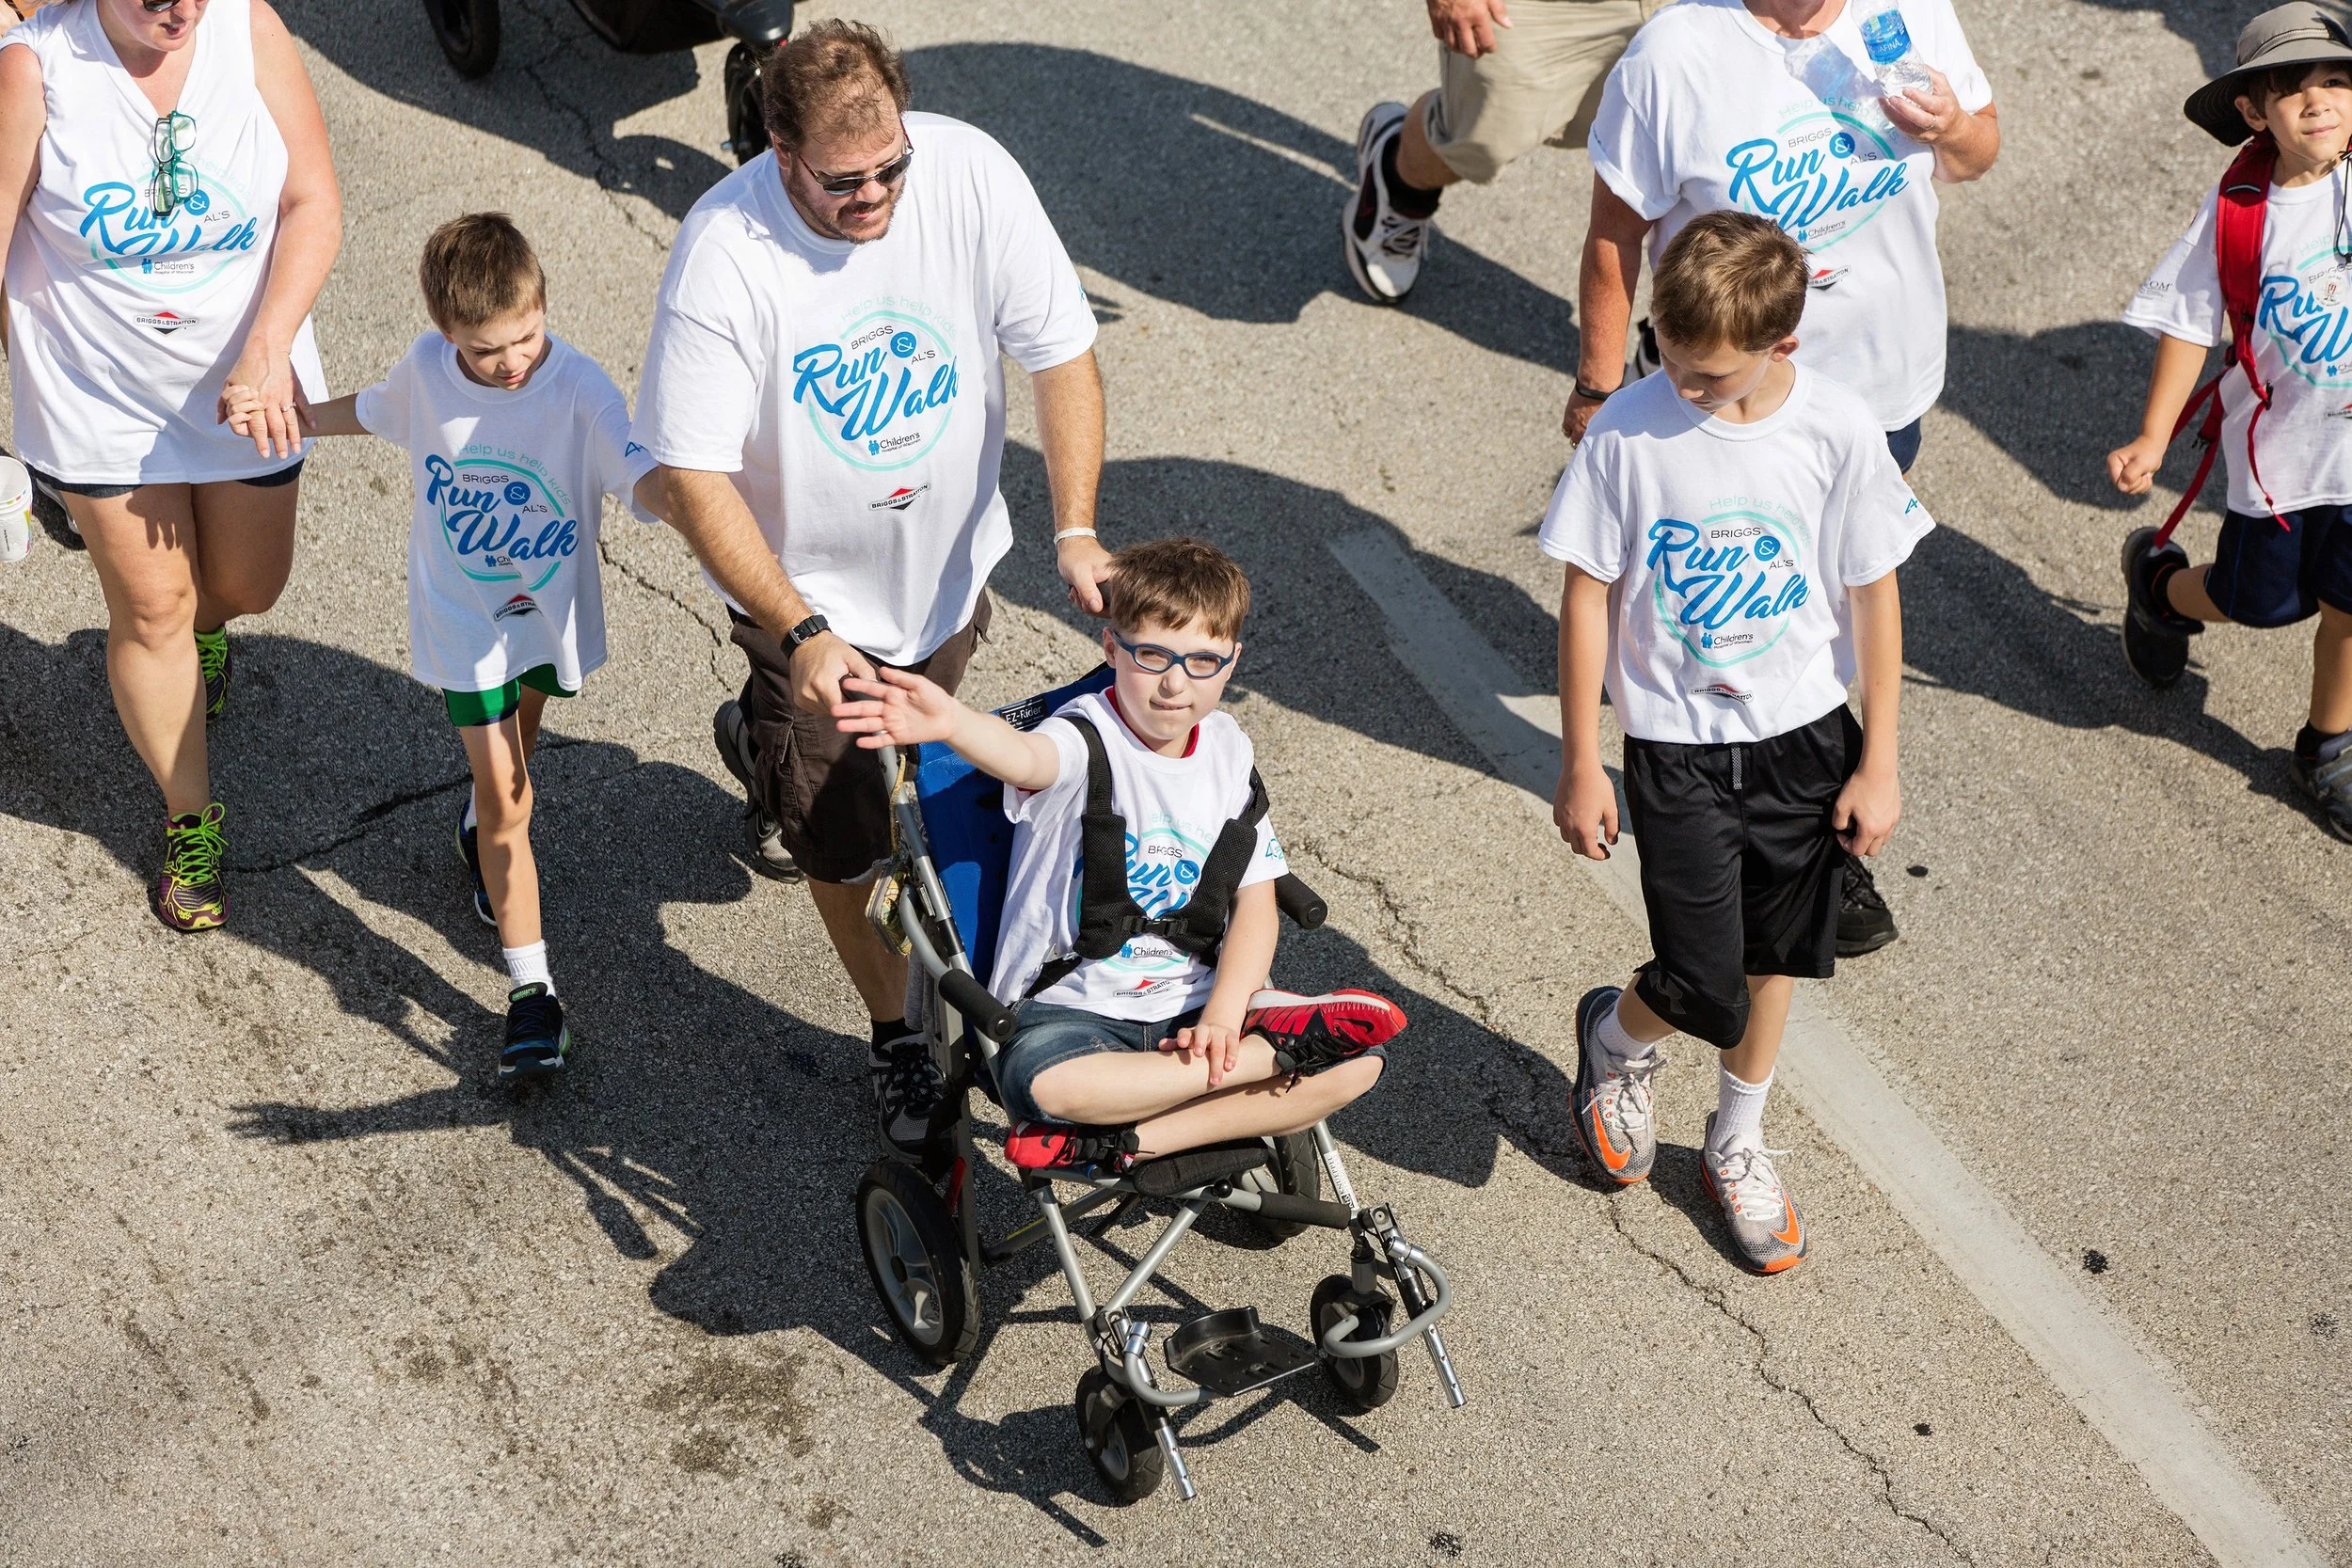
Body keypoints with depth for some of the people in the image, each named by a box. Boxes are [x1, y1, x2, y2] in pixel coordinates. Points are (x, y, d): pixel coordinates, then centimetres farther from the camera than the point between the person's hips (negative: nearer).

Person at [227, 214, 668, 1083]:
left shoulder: (581, 391, -26)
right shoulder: (427, 368, -15)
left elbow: (646, 482, -38)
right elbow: (372, 412, 9)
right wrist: (278, 412, -1)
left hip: (551, 614, 0)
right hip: (464, 620, 0)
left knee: (513, 761, 26)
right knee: (507, 801, -1)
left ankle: (482, 818, 62)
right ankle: (532, 992, 2)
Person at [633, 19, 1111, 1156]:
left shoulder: (971, 174, -24)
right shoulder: (724, 254, -31)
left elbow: (1062, 355, -14)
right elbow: (694, 477, -27)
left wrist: (1076, 530, -25)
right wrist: (802, 633, -35)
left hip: (948, 563, 3)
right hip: (808, 594, -3)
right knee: (842, 841, 6)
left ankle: (780, 749, 64)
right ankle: (894, 1039, 32)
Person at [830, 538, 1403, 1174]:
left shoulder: (1229, 751, 3)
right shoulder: (1086, 739, -14)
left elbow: (1256, 902, 3)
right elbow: (1024, 756, -40)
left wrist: (1223, 1014, -14)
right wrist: (951, 722, -64)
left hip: (1196, 1003, 5)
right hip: (1072, 1006, -4)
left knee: (1358, 1062, -15)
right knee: (1042, 1079, -39)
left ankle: (1120, 1142, -18)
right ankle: (1284, 1049, -21)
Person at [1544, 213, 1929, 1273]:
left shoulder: (1839, 430, -15)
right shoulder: (1629, 432, -17)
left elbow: (1874, 600, -4)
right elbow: (1586, 598, -8)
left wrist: (1878, 765, -1)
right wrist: (1580, 767, -4)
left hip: (1804, 736, 2)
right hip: (1676, 746, -2)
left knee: (1774, 956, 16)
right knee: (1705, 989, -6)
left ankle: (1736, 1145, 41)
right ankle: (1618, 1034, 30)